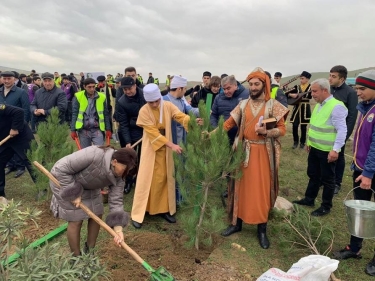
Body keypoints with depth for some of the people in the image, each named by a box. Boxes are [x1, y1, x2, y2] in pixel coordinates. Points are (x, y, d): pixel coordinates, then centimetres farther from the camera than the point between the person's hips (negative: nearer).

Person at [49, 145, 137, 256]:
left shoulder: (118, 177, -19)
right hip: (66, 184, -6)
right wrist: (73, 193, -28)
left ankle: (90, 251, 28)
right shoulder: (93, 155, -40)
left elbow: (115, 201, -18)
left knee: (96, 215, 6)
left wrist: (118, 230, -27)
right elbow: (60, 168, -34)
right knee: (76, 220, -5)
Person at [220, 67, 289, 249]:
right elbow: (228, 123, 0)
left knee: (261, 190, 3)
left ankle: (262, 230, 17)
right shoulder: (243, 104, 6)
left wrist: (266, 132, -23)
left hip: (263, 153, -3)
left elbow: (282, 130, -6)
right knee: (241, 187, 10)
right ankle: (236, 223, 25)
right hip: (244, 151, 3)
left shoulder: (273, 105, -3)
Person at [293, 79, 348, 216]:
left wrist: (335, 149, -26)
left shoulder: (336, 106, -19)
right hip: (315, 148, 8)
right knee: (313, 175, 19)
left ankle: (326, 206, 20)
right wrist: (309, 141, 21)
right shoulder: (318, 105, 9)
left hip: (328, 151, -8)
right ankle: (309, 199, 34)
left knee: (327, 179, 6)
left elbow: (342, 130, -23)